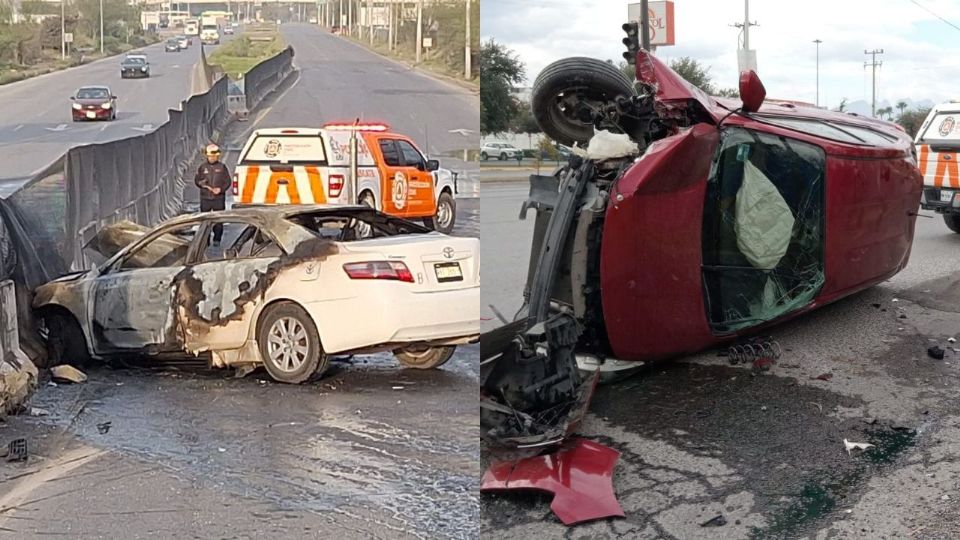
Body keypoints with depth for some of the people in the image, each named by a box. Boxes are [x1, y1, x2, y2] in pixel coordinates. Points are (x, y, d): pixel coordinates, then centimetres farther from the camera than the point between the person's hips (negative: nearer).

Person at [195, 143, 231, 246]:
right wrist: (201, 183, -11)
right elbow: (196, 180, 12)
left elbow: (227, 182, 4)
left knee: (218, 220, 1)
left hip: (219, 198, -1)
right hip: (205, 198, 1)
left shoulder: (222, 167, 3)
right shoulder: (202, 167, 7)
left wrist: (221, 189, -13)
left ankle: (217, 240, 10)